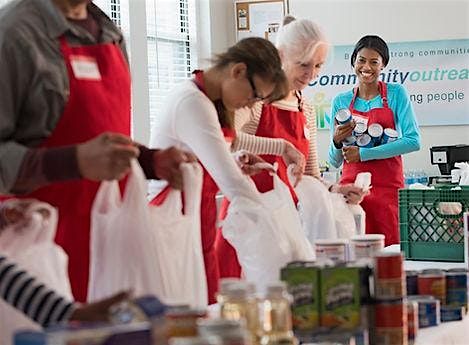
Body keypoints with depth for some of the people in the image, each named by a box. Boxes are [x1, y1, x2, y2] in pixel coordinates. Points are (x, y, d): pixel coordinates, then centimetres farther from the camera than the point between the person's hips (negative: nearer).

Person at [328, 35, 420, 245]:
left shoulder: (396, 94, 2)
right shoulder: (341, 101, 9)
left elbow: (413, 141, -10)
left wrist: (363, 153, -12)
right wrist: (337, 141, -9)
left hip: (388, 187, -2)